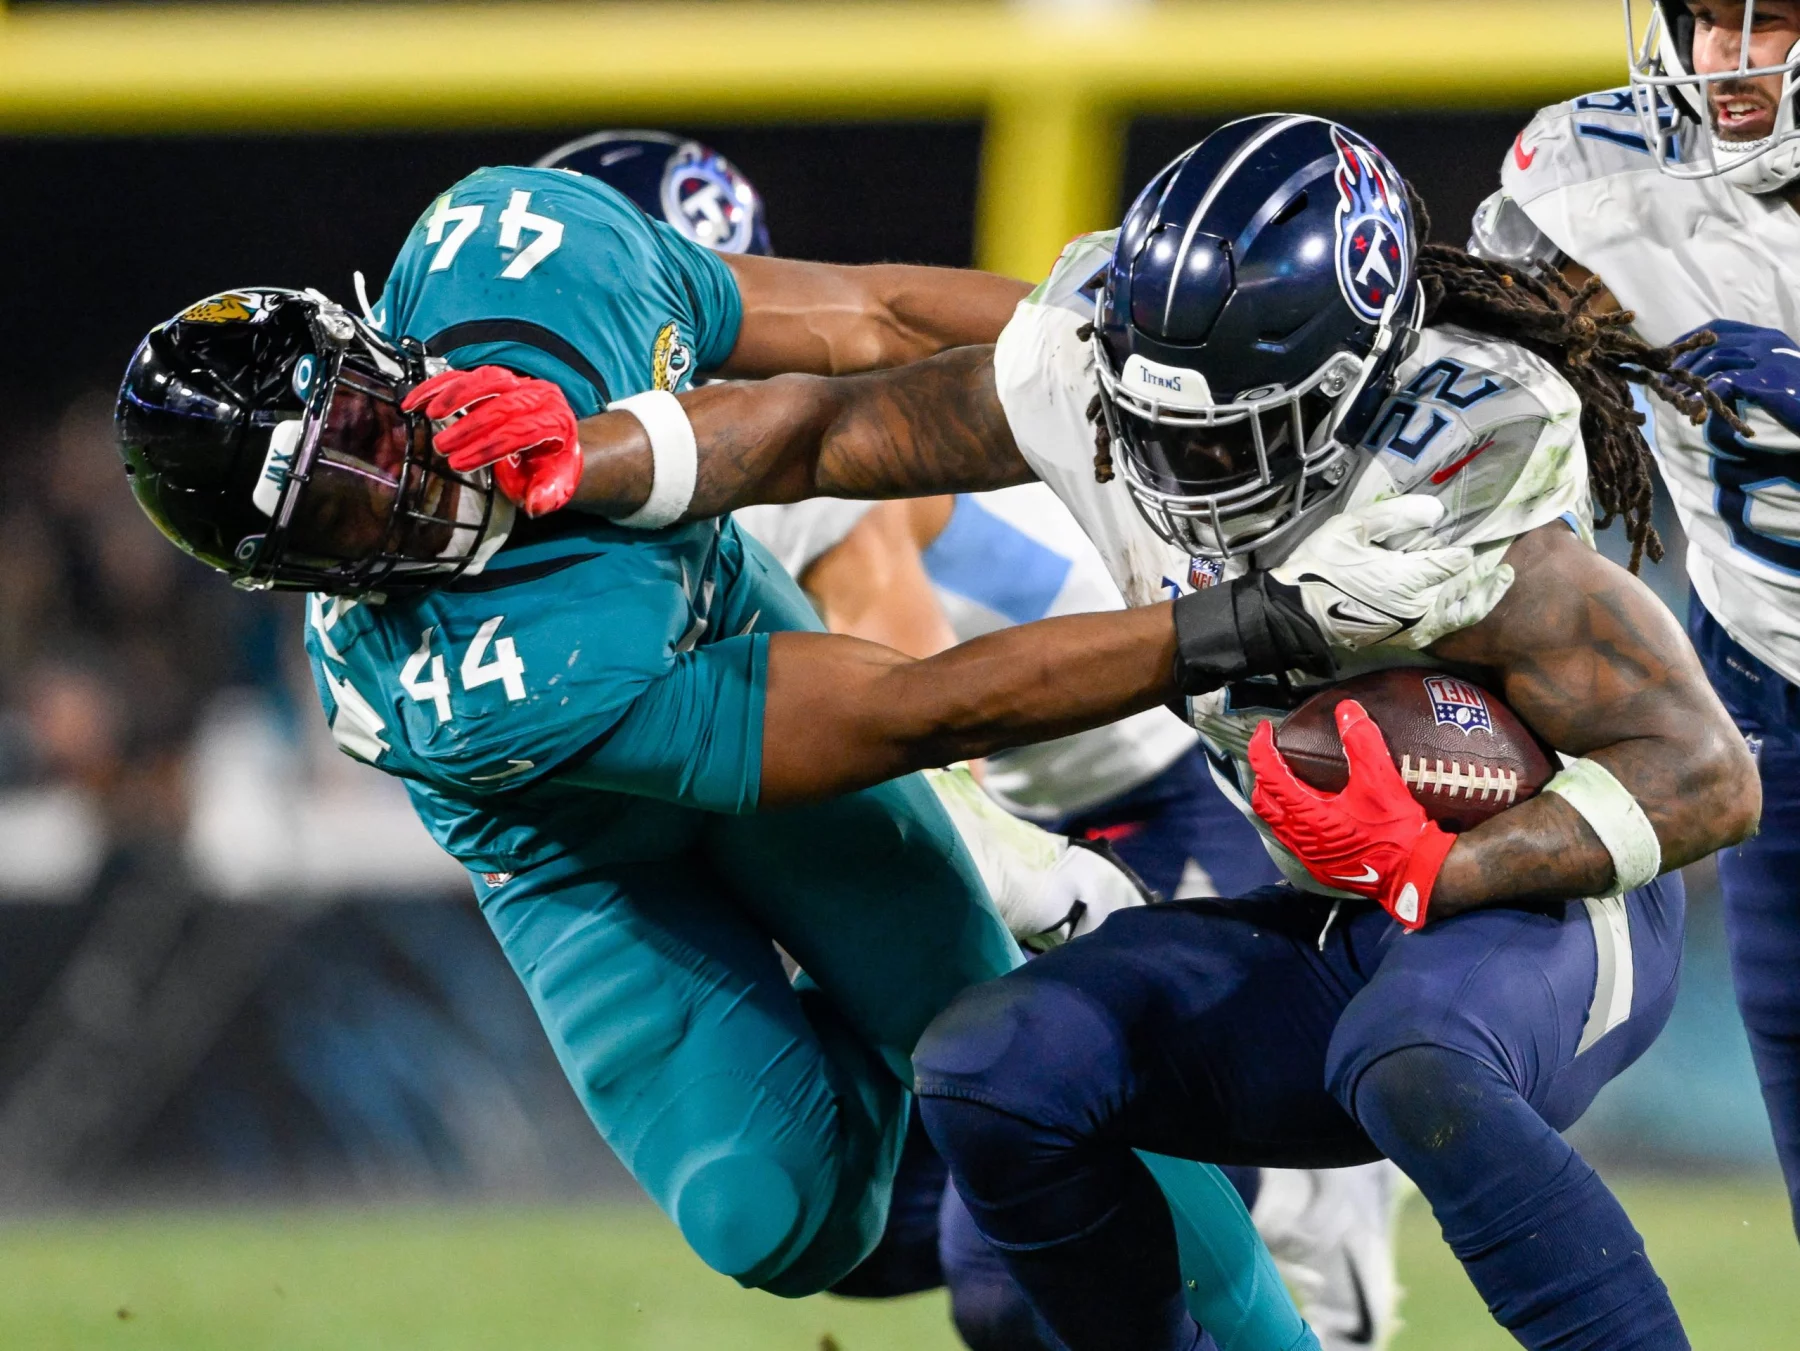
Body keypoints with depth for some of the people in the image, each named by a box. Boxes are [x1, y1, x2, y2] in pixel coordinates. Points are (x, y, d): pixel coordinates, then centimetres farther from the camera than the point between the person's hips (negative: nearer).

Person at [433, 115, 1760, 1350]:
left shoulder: (1460, 504, -29)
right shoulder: (1093, 372, -11)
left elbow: (1709, 776, -24)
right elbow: (823, 432, -1)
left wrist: (1427, 872, -34)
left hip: (1549, 904, -7)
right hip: (1341, 933, 7)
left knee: (1406, 1062, -39)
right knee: (991, 1073, -9)